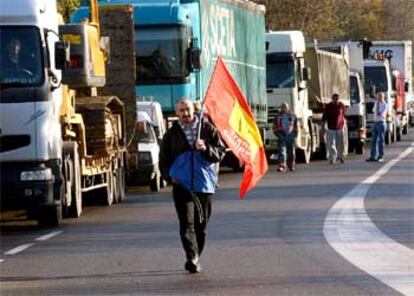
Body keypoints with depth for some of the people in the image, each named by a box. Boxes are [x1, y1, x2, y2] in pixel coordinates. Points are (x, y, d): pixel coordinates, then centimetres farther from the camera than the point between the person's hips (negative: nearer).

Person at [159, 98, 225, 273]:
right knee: (187, 223, -14)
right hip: (182, 185, -1)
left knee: (201, 225, 8)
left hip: (204, 184, 1)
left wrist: (206, 149, -15)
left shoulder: (207, 129, 6)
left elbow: (220, 153, 5)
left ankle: (194, 259, 21)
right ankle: (192, 258, -24)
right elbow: (164, 160, 12)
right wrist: (170, 177, -4)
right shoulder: (172, 134, 7)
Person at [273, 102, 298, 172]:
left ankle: (291, 165, 26)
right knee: (282, 150, -13)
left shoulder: (292, 116, 8)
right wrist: (277, 134, -3)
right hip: (281, 135, -2)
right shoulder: (278, 116, 4)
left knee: (291, 152, 10)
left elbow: (296, 126, 14)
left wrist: (295, 134, 5)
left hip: (290, 135, 2)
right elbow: (275, 126, 7)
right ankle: (281, 165, -21)